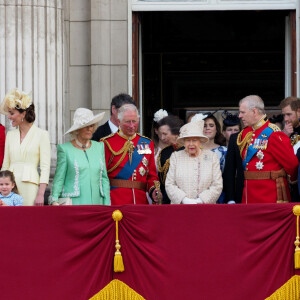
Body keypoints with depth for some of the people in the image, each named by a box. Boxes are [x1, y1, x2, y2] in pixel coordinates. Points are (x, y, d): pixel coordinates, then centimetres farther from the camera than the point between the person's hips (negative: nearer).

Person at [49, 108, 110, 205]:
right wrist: (54, 200, -11)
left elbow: (104, 178, 16)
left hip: (96, 203, 4)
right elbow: (59, 179, 2)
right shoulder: (65, 149, 3)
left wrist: (106, 205, 9)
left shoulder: (99, 147, 15)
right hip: (73, 204, -4)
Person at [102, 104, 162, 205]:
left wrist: (154, 191, -3)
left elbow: (152, 175, 17)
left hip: (141, 201, 3)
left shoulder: (147, 143, 14)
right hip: (115, 202, -3)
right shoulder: (108, 143, 2)